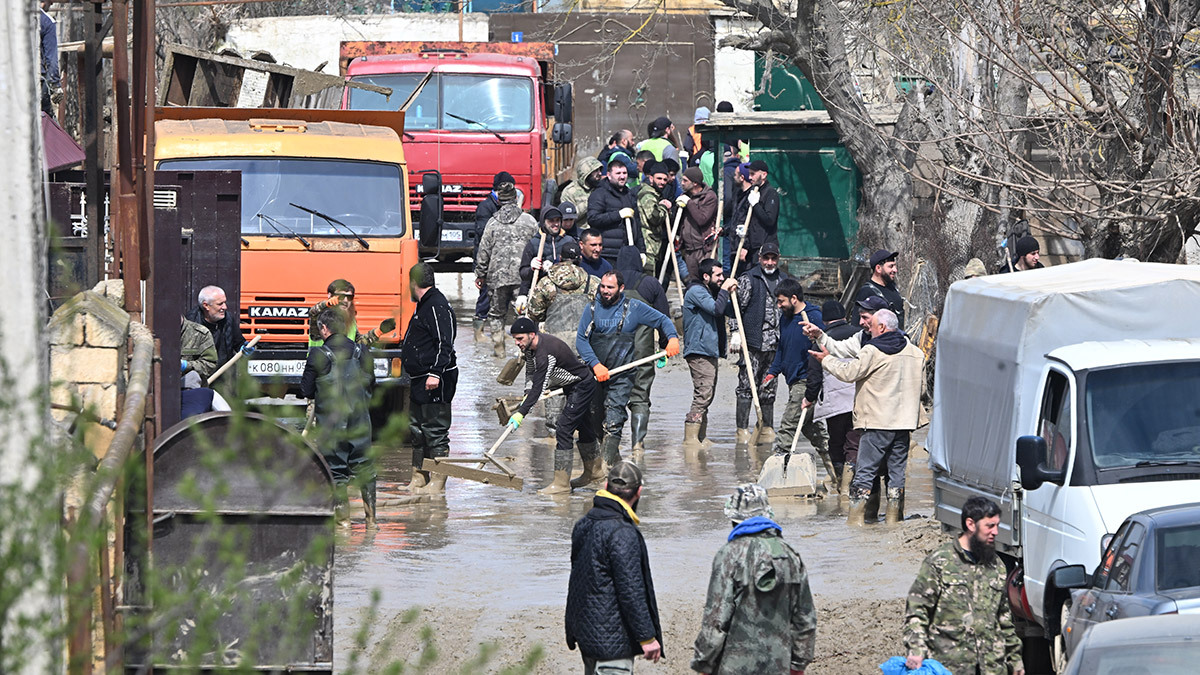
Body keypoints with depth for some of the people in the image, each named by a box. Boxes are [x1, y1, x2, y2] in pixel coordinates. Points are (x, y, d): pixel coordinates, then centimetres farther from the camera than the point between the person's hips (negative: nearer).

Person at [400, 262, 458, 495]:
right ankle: (419, 478, 21)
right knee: (417, 429, 14)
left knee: (435, 431, -7)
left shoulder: (437, 306, -15)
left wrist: (435, 373, -28)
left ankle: (438, 482, -5)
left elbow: (445, 344, -22)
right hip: (421, 380, 11)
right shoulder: (424, 305, 17)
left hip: (436, 382, -11)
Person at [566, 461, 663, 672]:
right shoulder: (622, 534, -20)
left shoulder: (583, 525, 8)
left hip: (585, 632, 9)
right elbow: (631, 591, -21)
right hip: (612, 639, -9)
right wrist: (647, 637, -14)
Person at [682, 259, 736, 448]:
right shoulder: (696, 291, -10)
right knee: (703, 393, -15)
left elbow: (731, 312, 21)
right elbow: (717, 309, -23)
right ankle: (690, 438, -17)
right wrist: (724, 290, -11)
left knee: (706, 396, 11)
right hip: (699, 351, -10)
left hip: (710, 351, 10)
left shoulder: (711, 292, 20)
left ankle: (701, 437, 15)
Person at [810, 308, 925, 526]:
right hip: (903, 422, 6)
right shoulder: (915, 353, 11)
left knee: (865, 470, -2)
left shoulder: (872, 351, -10)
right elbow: (921, 384, 19)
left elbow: (849, 373, -8)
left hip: (877, 421, -6)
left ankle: (856, 516, -6)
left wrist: (827, 359, 6)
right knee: (897, 469, 10)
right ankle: (894, 515, 11)